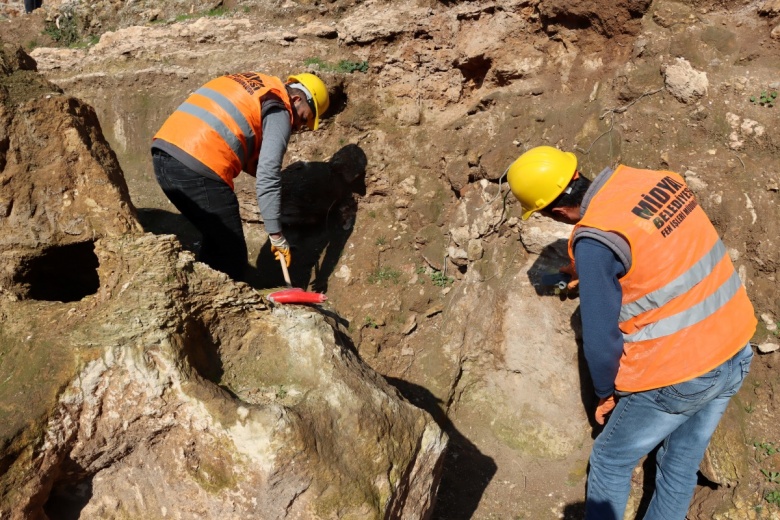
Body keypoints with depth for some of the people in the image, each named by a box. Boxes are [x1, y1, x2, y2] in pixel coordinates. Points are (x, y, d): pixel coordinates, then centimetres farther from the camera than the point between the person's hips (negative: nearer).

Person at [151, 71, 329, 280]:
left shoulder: (248, 83, 25)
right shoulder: (279, 110, 0)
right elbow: (267, 177, -9)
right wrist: (276, 235, -6)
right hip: (197, 167, -9)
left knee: (216, 239, 22)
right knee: (231, 253, 5)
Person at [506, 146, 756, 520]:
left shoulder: (594, 241, -22)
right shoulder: (658, 181, -2)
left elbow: (600, 337, -17)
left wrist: (605, 392, 2)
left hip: (676, 377, -7)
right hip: (736, 351, 7)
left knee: (610, 464, 17)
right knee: (682, 464, 25)